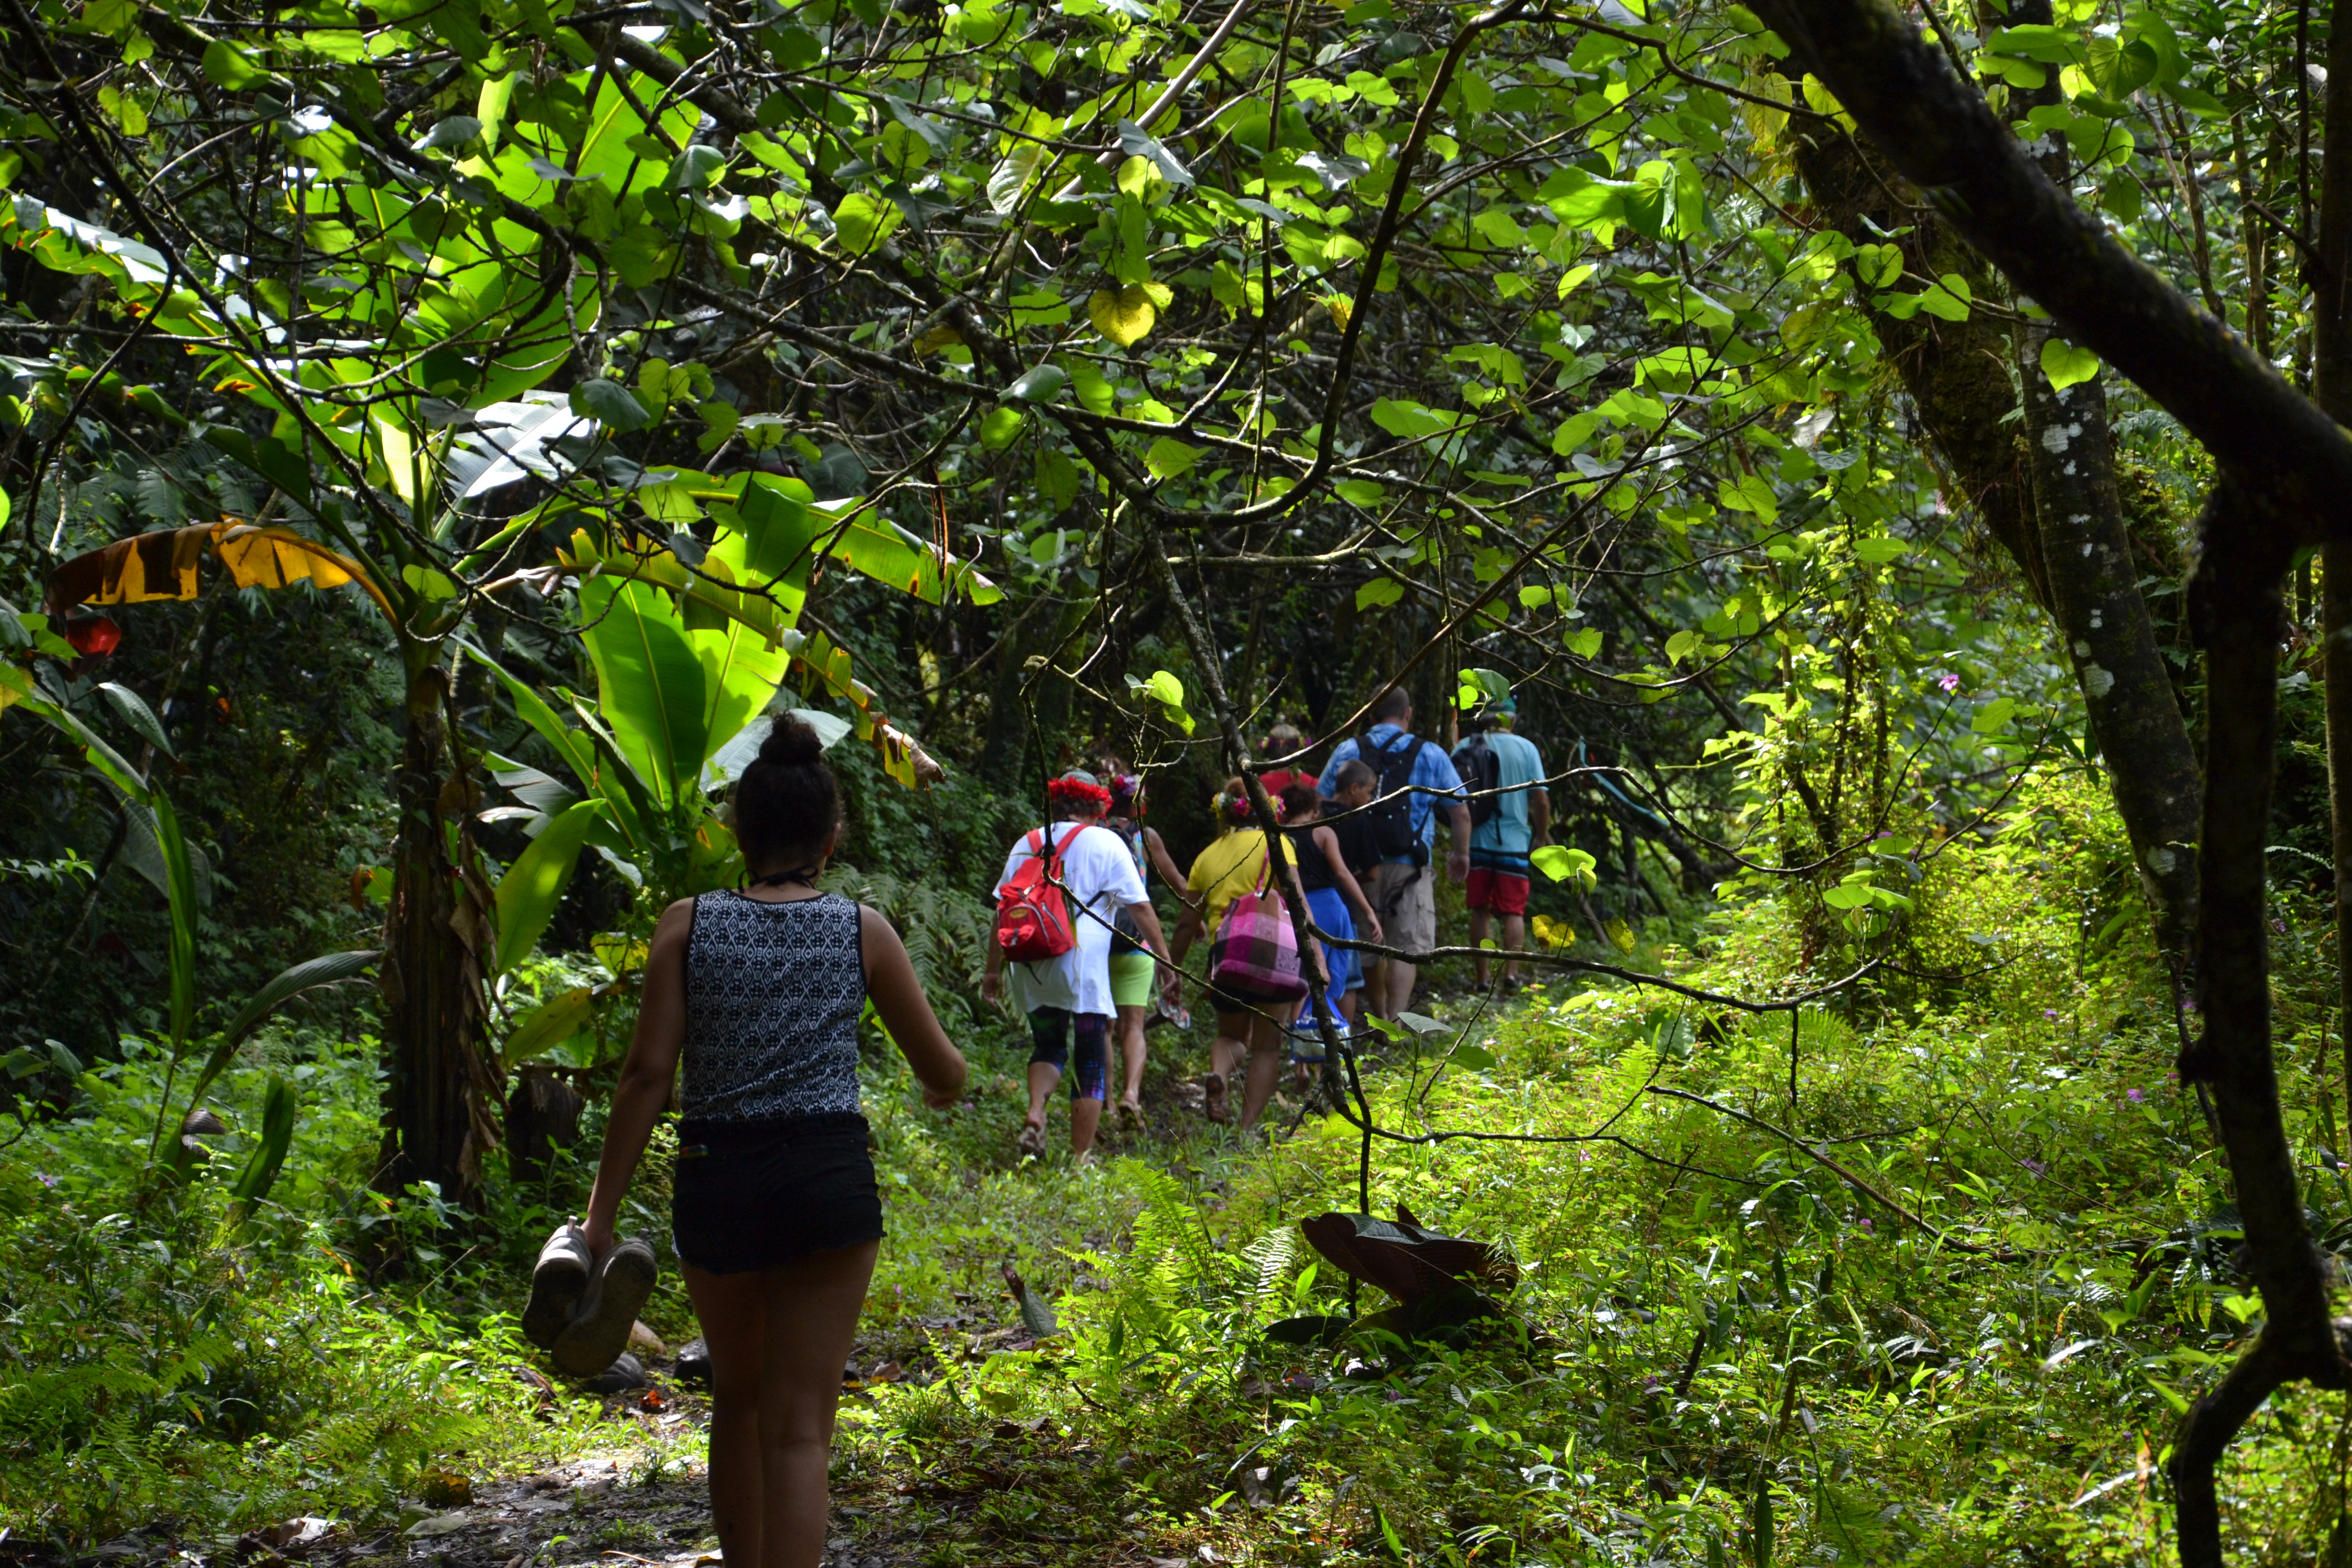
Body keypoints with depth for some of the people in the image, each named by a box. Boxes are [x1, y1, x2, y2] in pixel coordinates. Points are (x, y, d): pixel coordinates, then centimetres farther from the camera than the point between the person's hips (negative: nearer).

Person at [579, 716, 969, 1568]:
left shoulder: (689, 925, 0)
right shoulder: (863, 931, 2)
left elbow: (647, 1074, -5)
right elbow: (943, 1068, 9)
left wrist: (603, 1210, -1)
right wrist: (940, 1089, 34)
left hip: (715, 1179, 1)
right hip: (828, 1177, -1)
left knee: (737, 1397, 24)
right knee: (797, 1428, 2)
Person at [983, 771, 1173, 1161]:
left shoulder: (1026, 844, 14)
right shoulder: (1106, 843, 4)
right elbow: (1140, 909, 0)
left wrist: (994, 970, 18)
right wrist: (1166, 961, 3)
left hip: (1031, 967, 4)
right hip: (1082, 966, -4)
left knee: (1048, 1045, 21)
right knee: (1091, 1060, 5)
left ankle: (1035, 1113, -6)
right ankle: (1081, 1158, 1)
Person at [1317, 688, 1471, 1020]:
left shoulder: (1346, 751, 6)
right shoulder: (1430, 755, 4)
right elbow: (1460, 811, 6)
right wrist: (1461, 854, 22)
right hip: (1408, 866, -2)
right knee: (1408, 946, -3)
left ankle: (1379, 1017, 27)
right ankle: (1395, 1019, -16)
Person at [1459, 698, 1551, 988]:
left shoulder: (1469, 747, -1)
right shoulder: (1526, 748, -2)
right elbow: (1542, 801, -4)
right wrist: (1541, 838, 9)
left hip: (1478, 842, 1)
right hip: (1514, 843, -1)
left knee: (1480, 912, 8)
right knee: (1514, 911, 5)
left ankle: (1482, 978, 8)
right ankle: (1511, 971, -10)